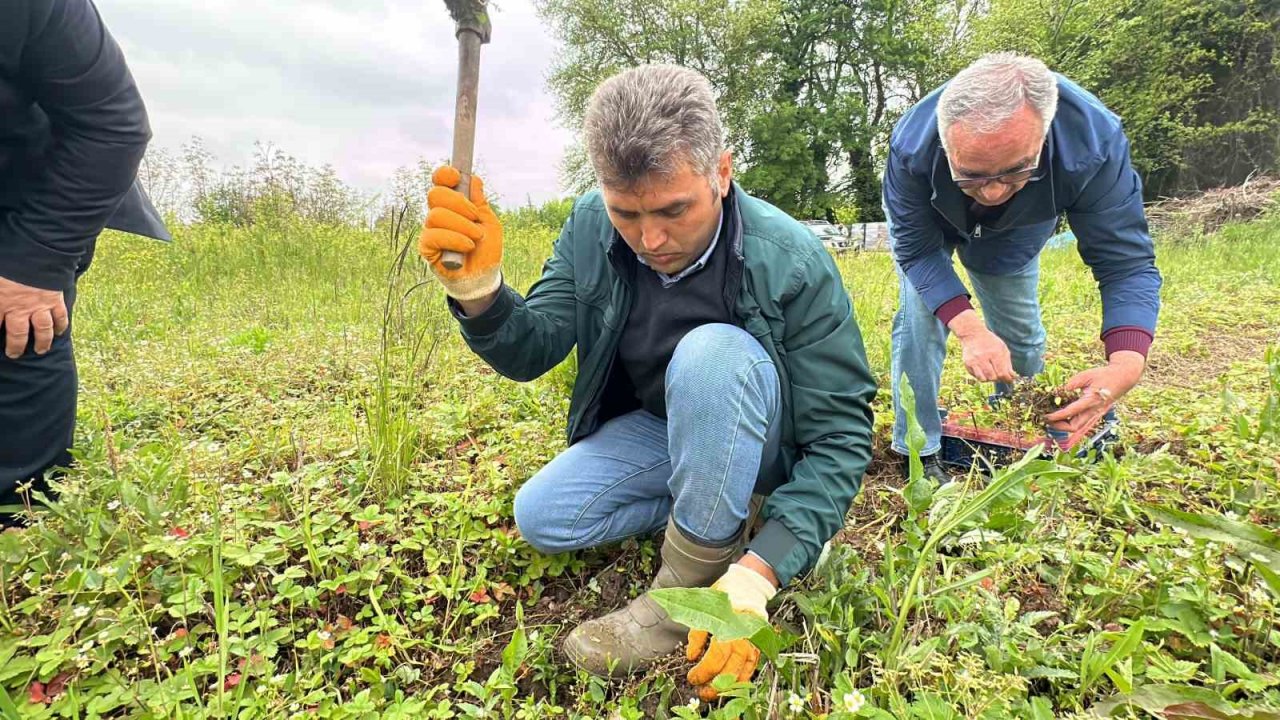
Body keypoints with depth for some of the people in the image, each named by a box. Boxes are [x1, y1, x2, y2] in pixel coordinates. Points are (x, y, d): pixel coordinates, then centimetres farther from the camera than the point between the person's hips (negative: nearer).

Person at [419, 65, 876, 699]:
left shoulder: (792, 264, -29)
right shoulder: (592, 226, -14)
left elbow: (841, 435, -26)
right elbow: (532, 353, -14)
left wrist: (759, 571, -38)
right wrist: (478, 289, -37)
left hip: (763, 442, -4)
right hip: (655, 429, 5)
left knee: (712, 351, -35)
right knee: (542, 517, -11)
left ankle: (693, 585, -21)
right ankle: (725, 510, -1)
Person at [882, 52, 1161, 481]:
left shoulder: (1095, 142, -41)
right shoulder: (912, 145, -44)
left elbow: (1126, 262, -36)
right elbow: (916, 248, -32)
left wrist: (1126, 364, -53)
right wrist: (967, 327, -47)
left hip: (1012, 237, 2)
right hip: (928, 225, -1)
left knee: (1022, 339, 8)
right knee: (919, 320, -20)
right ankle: (918, 455, -6)